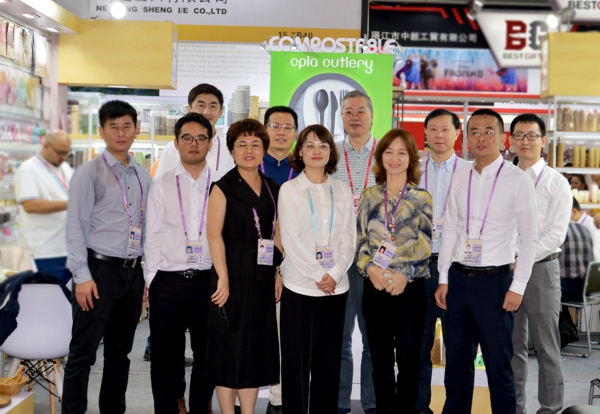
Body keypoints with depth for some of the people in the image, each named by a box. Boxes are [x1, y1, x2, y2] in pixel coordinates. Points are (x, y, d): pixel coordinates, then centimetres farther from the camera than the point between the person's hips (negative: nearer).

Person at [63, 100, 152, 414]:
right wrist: (82, 276, -14)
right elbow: (75, 227, -8)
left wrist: (148, 270, 10)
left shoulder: (143, 176, 12)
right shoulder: (89, 173, -4)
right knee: (83, 352, -2)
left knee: (120, 351, 14)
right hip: (100, 270, -5)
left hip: (133, 271, 6)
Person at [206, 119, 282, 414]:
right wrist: (223, 277, -19)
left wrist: (279, 273, 5)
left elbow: (277, 234, 13)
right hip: (234, 275, -5)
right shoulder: (223, 187, -4)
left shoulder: (273, 189, 12)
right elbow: (214, 234, -12)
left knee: (257, 346, 9)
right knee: (229, 345, 1)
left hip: (263, 277, 5)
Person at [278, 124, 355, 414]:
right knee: (296, 360, 0)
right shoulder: (289, 190, 1)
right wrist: (318, 275, -11)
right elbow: (291, 240, -6)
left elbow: (348, 237, 5)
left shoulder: (342, 190, 10)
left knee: (329, 360, 7)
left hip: (336, 286, 3)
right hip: (300, 286, -3)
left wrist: (335, 274, -9)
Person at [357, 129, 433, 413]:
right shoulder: (369, 196, 9)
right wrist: (370, 268, -12)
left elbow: (425, 245, -4)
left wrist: (405, 274, -17)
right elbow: (359, 241, 5)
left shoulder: (422, 198, 1)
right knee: (380, 359, 9)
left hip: (410, 287, -2)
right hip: (375, 287, 2)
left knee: (408, 359, 1)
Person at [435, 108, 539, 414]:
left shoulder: (518, 180, -6)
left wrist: (518, 287, -9)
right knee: (457, 362, 14)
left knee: (498, 365, 3)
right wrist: (444, 279, 7)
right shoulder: (460, 177, 7)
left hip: (495, 280, -4)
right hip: (458, 278, 5)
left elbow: (529, 238, -6)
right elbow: (449, 230, 10)